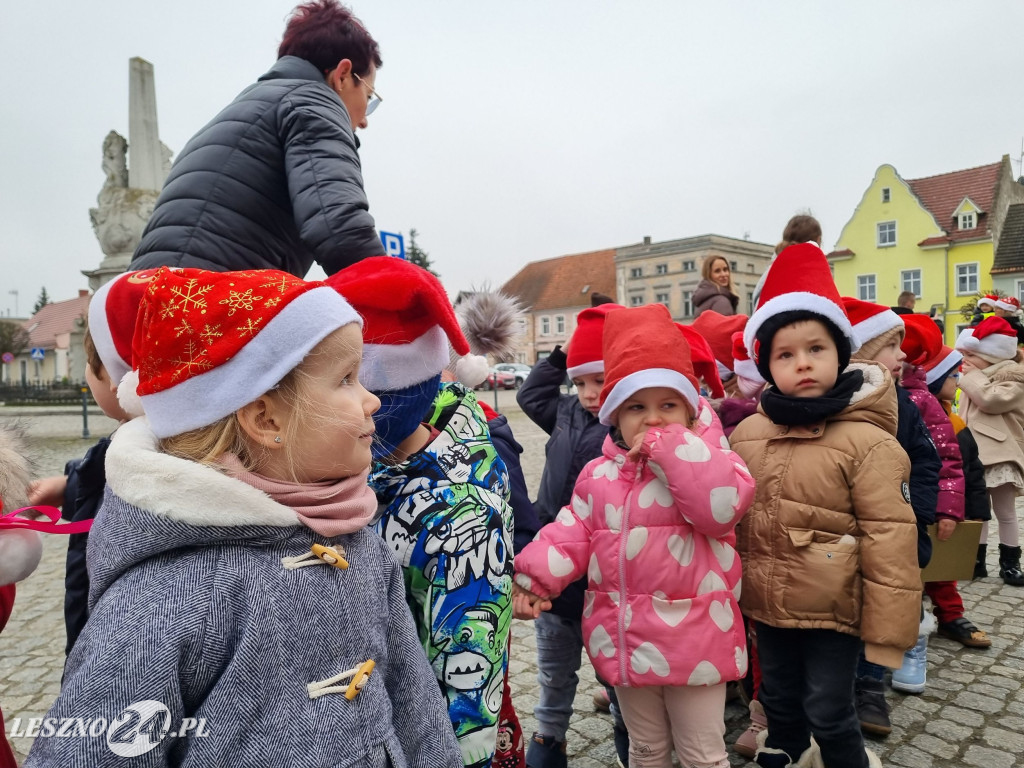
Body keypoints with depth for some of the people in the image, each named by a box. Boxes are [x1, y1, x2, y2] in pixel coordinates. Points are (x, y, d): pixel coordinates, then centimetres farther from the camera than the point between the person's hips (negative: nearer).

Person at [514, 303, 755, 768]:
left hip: (693, 638, -4)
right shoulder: (599, 475, 2)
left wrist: (672, 449, -24)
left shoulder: (704, 460, -9)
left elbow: (722, 508, -27)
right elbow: (575, 532, 3)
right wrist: (536, 575, -10)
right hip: (624, 638, 4)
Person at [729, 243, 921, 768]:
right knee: (779, 703, 23)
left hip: (832, 613, -4)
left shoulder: (867, 441, -17)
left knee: (829, 715, 10)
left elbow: (890, 539, -16)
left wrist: (888, 629, -14)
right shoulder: (746, 434, -3)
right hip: (766, 608, 5)